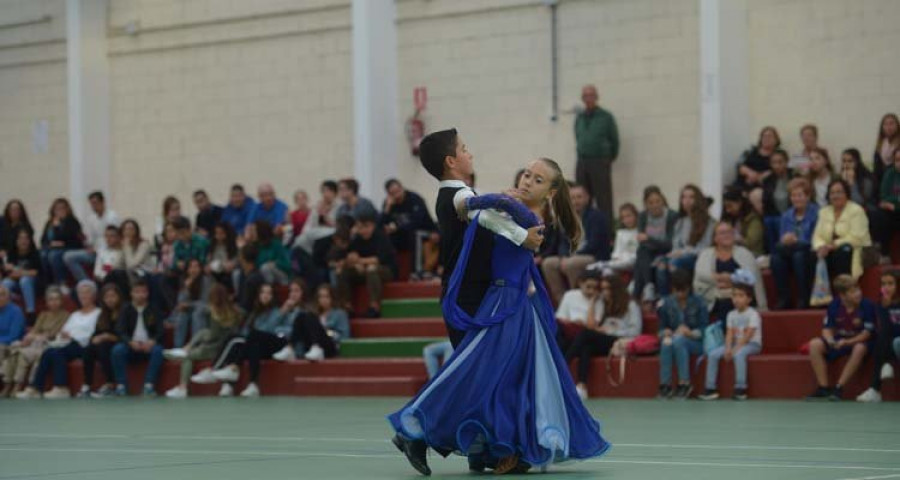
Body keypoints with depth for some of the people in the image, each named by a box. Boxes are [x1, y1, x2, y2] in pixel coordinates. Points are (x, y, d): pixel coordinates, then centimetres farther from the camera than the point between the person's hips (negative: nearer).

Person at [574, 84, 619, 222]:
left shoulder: (606, 117, -1)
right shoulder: (579, 118, 13)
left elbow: (614, 140, 3)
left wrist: (608, 159, 8)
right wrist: (583, 156, 15)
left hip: (600, 162, -5)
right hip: (582, 162, 5)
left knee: (604, 201, -7)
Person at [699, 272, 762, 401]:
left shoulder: (753, 314, -10)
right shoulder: (731, 315, 8)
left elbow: (748, 335, -17)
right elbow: (729, 334, 0)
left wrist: (735, 349, -23)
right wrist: (728, 348, -17)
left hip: (752, 344, -6)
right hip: (736, 344, 6)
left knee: (739, 354, -39)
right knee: (713, 354, -13)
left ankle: (740, 388, -34)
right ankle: (711, 388, -12)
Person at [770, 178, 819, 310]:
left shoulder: (816, 213, 0)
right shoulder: (786, 216, 17)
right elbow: (781, 240, 10)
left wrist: (796, 241, -23)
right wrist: (784, 241, -14)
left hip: (809, 254, -4)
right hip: (789, 256, 4)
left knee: (799, 254, -37)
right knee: (776, 256, -29)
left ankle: (803, 299, -29)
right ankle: (783, 299, -26)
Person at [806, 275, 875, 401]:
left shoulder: (867, 305, -17)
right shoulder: (834, 305, -6)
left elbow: (867, 333, -17)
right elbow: (827, 329, 0)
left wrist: (847, 342, -30)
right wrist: (830, 340, -23)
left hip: (858, 341, -4)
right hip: (839, 340, 4)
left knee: (860, 349, -39)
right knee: (815, 344, -19)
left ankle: (839, 387, -31)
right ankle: (823, 387, -20)